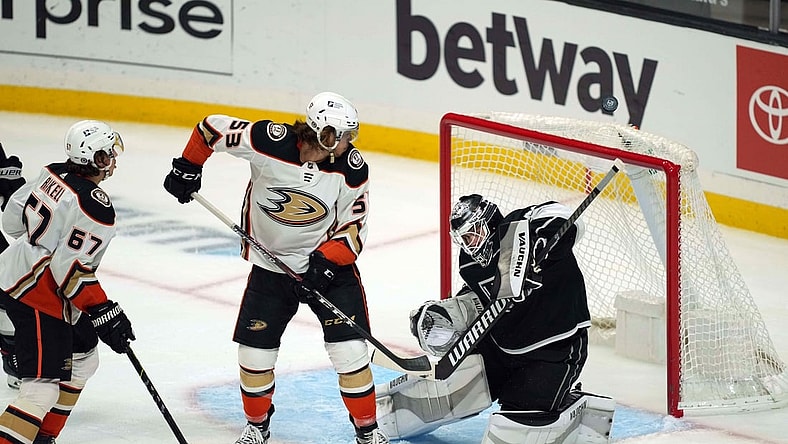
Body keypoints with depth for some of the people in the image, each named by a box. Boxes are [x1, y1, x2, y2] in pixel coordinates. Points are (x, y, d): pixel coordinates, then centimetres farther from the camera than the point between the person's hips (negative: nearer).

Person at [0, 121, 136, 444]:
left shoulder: (53, 175, 3)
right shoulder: (96, 208, -22)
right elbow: (70, 268, -24)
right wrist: (103, 313, -19)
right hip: (37, 297, -10)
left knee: (81, 359, 23)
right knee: (43, 387, -12)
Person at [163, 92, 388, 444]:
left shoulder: (351, 168, -16)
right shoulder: (270, 142, -22)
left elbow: (353, 225, -8)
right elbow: (212, 127, -8)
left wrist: (325, 261, -21)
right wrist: (187, 168, -2)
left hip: (330, 263, 0)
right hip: (270, 265, 0)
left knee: (350, 350, -9)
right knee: (254, 350, 4)